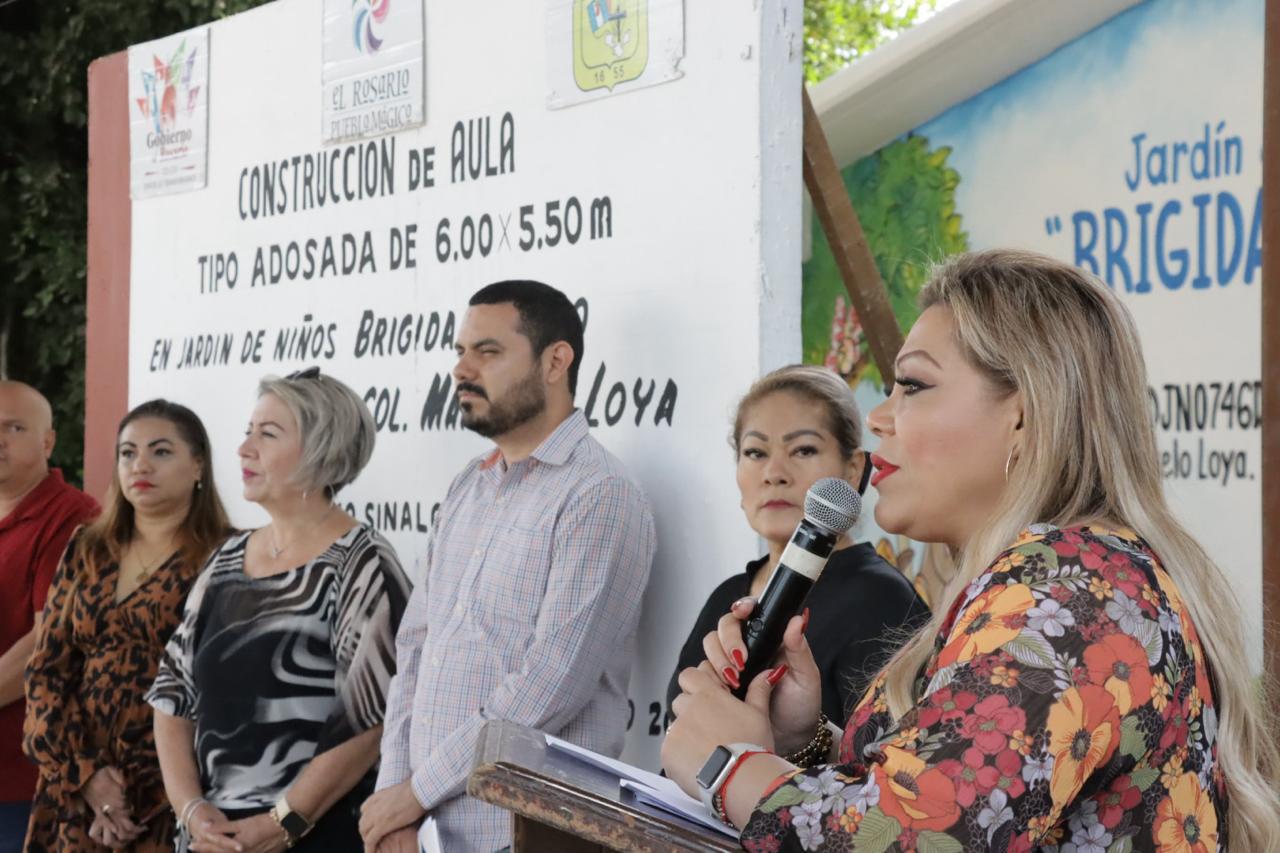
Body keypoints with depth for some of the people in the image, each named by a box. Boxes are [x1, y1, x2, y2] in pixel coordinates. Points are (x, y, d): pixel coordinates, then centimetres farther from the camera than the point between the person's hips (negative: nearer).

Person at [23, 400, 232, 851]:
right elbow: (46, 669, 6)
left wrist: (140, 790, -14)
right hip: (76, 791, 5)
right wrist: (85, 773, -7)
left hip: (173, 795, -4)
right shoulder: (87, 551, 10)